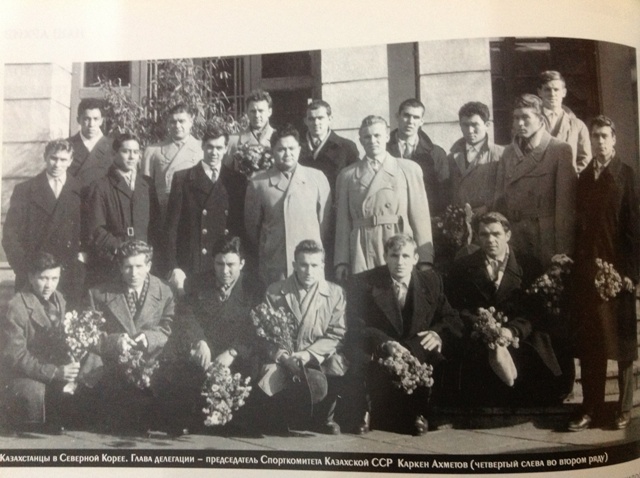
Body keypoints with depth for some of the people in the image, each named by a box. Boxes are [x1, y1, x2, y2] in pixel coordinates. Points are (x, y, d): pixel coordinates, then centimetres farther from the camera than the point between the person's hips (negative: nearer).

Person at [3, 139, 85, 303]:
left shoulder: (81, 191, 6)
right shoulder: (24, 190, 6)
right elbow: (10, 234, 3)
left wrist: (82, 254, -6)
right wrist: (23, 266, -6)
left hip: (70, 273, 0)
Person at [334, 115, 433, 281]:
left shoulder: (409, 169, 8)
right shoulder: (347, 175, 11)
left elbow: (420, 217, 3)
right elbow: (343, 223, 8)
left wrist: (424, 260, -2)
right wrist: (341, 262, 2)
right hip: (361, 253, 1)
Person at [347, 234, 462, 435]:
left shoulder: (431, 281, 10)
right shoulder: (363, 283, -1)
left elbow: (452, 320, 9)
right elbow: (356, 328, -9)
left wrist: (438, 333, -16)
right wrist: (385, 344, -29)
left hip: (420, 357, 3)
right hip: (379, 359, -3)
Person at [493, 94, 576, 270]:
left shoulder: (560, 150, -3)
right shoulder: (508, 153, 10)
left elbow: (565, 204, -9)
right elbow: (500, 199, 10)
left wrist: (563, 253, -14)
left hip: (548, 240, -3)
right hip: (515, 240, 4)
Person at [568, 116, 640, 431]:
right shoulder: (584, 177, 11)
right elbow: (580, 224, 8)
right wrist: (576, 264, 1)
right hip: (586, 268, 4)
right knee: (588, 340, 6)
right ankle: (591, 406, 15)